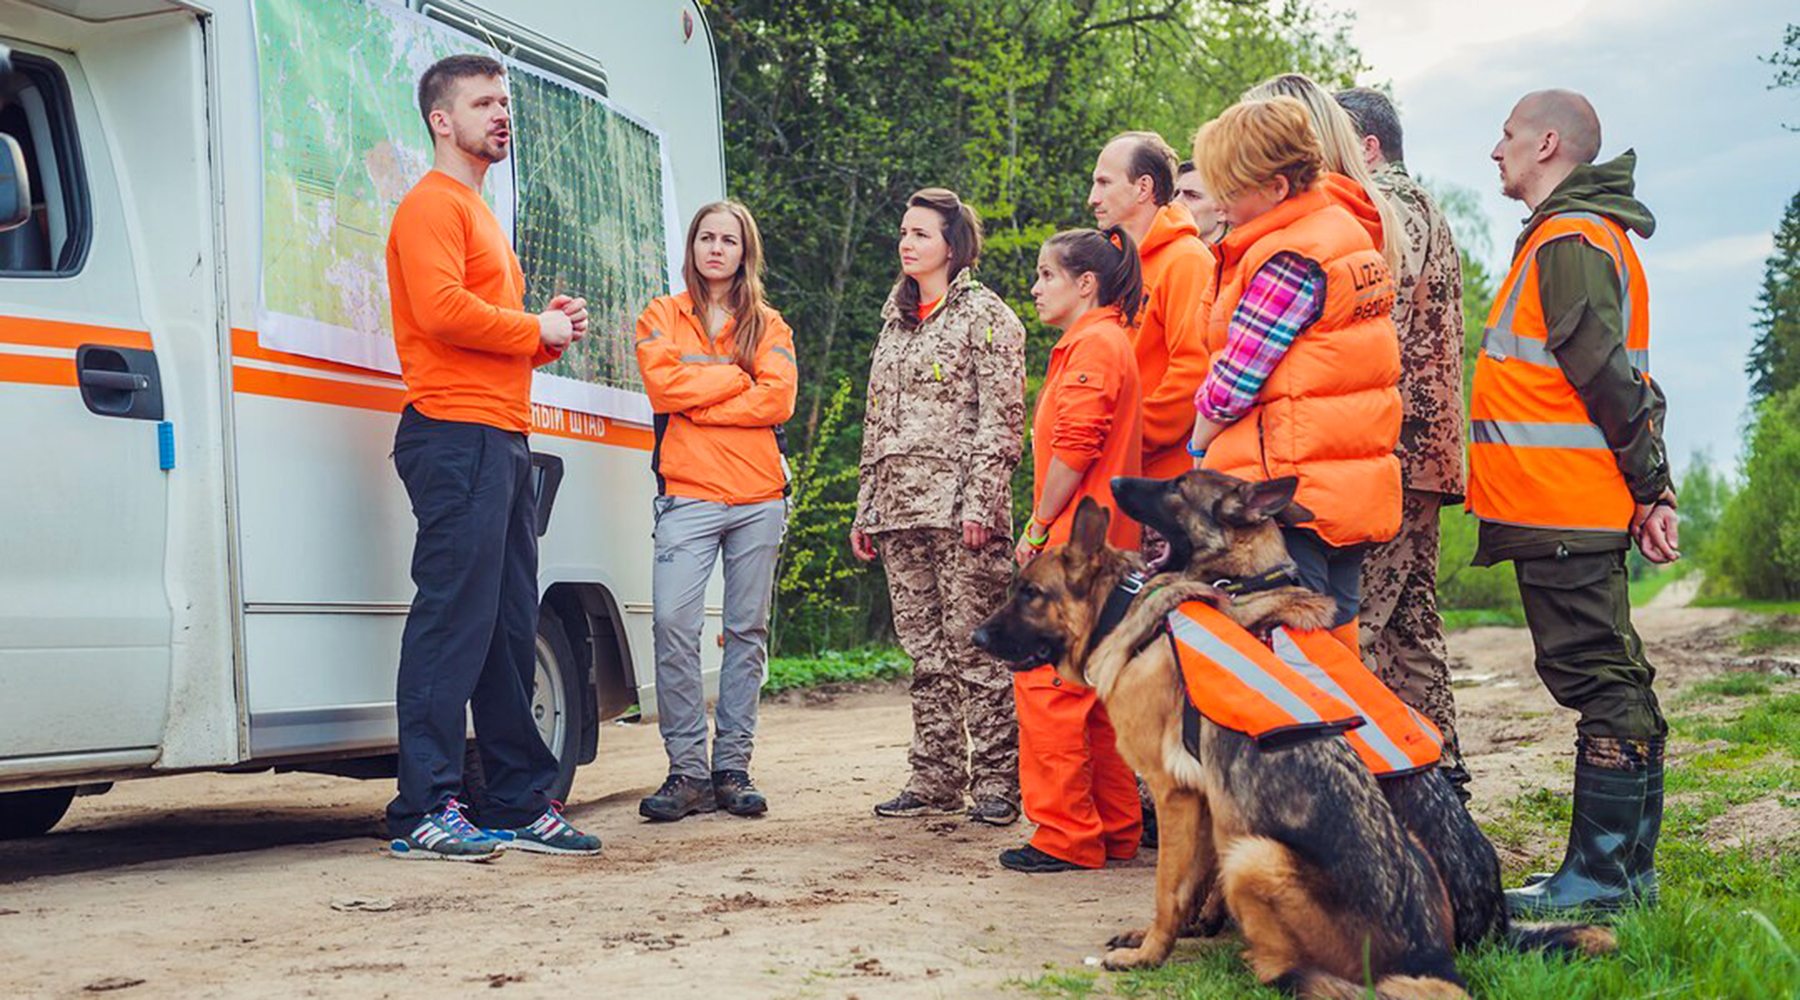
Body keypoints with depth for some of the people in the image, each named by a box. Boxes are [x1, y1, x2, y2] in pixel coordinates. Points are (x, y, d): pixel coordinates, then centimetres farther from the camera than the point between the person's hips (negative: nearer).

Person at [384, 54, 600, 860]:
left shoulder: (479, 213, 27)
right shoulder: (432, 206, -4)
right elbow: (442, 310, -20)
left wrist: (551, 332, 10)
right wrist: (537, 330, -8)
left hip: (502, 439, 10)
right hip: (457, 436, -10)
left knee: (511, 629, 10)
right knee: (453, 619, -13)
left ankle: (520, 803, 15)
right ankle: (424, 811, -12)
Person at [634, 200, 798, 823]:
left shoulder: (768, 325, 15)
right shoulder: (661, 317, 13)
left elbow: (779, 398, -3)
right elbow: (663, 385, -5)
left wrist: (696, 397, -6)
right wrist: (736, 378, -2)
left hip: (759, 498, 2)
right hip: (688, 496, -2)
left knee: (747, 632, 3)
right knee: (673, 625, -15)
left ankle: (733, 768, 10)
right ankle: (687, 770, -8)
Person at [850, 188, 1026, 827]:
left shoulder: (984, 315, -1)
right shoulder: (895, 322, 20)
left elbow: (1001, 419, -8)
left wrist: (979, 502, -16)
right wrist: (866, 509, 17)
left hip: (959, 506, -7)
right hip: (901, 509, 7)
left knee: (974, 647, -6)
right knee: (925, 653, 7)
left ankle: (996, 781, -1)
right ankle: (935, 780, 12)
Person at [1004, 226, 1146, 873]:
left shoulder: (1093, 344, -12)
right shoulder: (1104, 342, 21)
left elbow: (1075, 448, -19)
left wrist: (1038, 528, -12)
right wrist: (1045, 526, 18)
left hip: (1075, 542, -11)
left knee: (1047, 683, -8)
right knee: (1091, 688, 13)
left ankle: (1067, 836, -5)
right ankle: (1116, 829, 18)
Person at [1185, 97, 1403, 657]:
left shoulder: (1290, 260, -16)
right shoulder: (1346, 231, 13)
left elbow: (1233, 380, -13)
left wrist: (1200, 450, 5)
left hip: (1289, 488, -10)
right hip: (1354, 487, 10)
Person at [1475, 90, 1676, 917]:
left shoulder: (1568, 239, -12)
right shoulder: (1594, 233, 21)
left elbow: (1609, 378, -18)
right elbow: (1618, 380, 19)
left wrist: (1646, 489, -15)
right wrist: (1654, 491, 15)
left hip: (1560, 507, -11)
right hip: (1587, 507, 11)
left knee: (1595, 679, -7)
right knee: (1614, 681, 12)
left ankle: (1599, 876, -3)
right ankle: (1628, 869, 19)